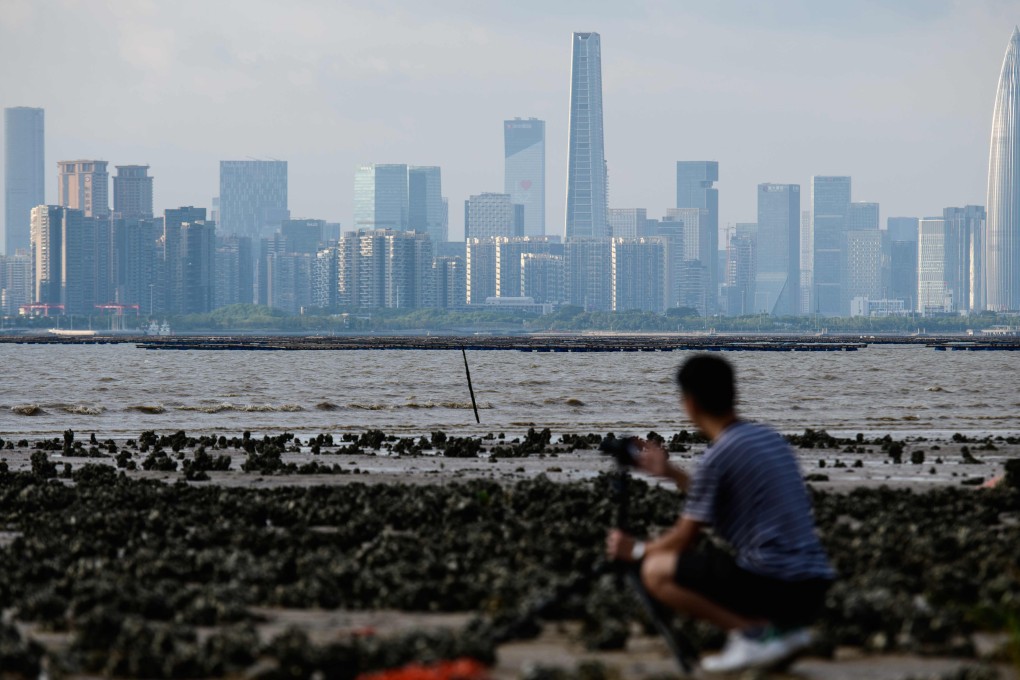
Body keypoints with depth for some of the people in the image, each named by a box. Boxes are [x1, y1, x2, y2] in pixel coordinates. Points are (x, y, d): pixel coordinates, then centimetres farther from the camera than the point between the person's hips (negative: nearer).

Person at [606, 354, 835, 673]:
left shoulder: (717, 456, -9)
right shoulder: (770, 438, 15)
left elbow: (684, 539, -1)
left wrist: (637, 549, 17)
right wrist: (670, 472, 34)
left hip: (773, 584, -8)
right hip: (814, 588, 8)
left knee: (656, 571, 0)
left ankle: (755, 632, -8)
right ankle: (785, 627, 8)